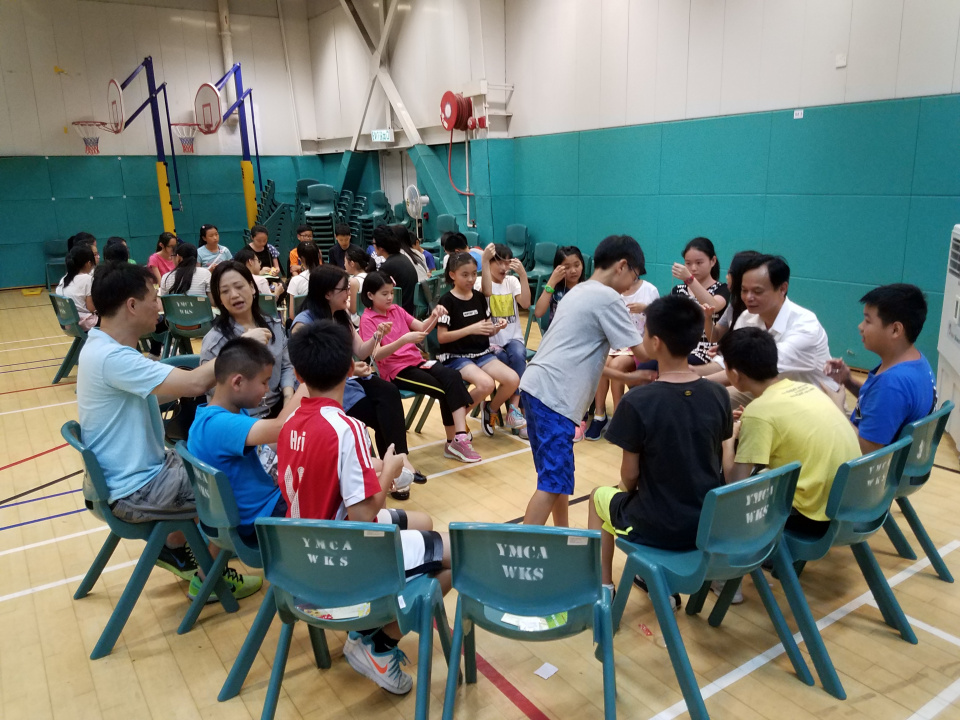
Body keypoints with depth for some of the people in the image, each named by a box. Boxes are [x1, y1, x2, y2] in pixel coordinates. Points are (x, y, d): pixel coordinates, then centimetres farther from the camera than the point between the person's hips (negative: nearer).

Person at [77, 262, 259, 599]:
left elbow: (168, 389, 8)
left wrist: (230, 359, -2)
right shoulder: (111, 357, -29)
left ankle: (174, 549, 30)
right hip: (134, 491, -10)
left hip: (133, 472, 10)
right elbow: (193, 383, -35)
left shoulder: (105, 347, 4)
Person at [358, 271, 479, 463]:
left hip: (416, 361, 6)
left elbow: (422, 328, 11)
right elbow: (376, 355, -21)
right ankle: (454, 440, -9)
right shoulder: (367, 319, -7)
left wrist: (434, 317, -11)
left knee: (452, 376, -23)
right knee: (444, 390, -22)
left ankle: (459, 437, -27)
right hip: (395, 371, -6)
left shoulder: (396, 310, 13)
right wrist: (404, 340, -34)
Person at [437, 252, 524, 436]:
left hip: (481, 353, 6)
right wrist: (472, 328, -23)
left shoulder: (479, 297, 8)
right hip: (456, 357, -6)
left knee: (513, 379, -16)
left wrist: (496, 327, -9)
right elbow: (441, 337, -15)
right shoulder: (447, 301, -10)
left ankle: (491, 409, 13)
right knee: (486, 384, -31)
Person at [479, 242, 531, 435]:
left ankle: (514, 408, -25)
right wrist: (484, 260, -33)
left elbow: (525, 304, -10)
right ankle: (516, 408, -12)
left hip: (513, 338, 2)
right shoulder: (481, 282, -2)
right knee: (505, 360, -31)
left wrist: (523, 274, -16)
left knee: (518, 355, -31)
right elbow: (487, 292, -28)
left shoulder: (512, 281, 7)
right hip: (490, 341, -2)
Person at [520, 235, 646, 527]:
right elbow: (643, 352, -3)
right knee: (553, 482, -8)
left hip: (536, 386, 10)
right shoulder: (607, 298, -6)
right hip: (552, 395, -10)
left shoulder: (580, 291, 21)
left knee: (557, 473, 19)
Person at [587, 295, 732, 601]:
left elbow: (629, 476, -12)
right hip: (712, 522, 5)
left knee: (599, 496, 25)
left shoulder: (637, 401, -23)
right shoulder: (719, 395, -8)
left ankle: (603, 588, 26)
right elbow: (718, 463, 6)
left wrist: (629, 491, 10)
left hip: (659, 527, -4)